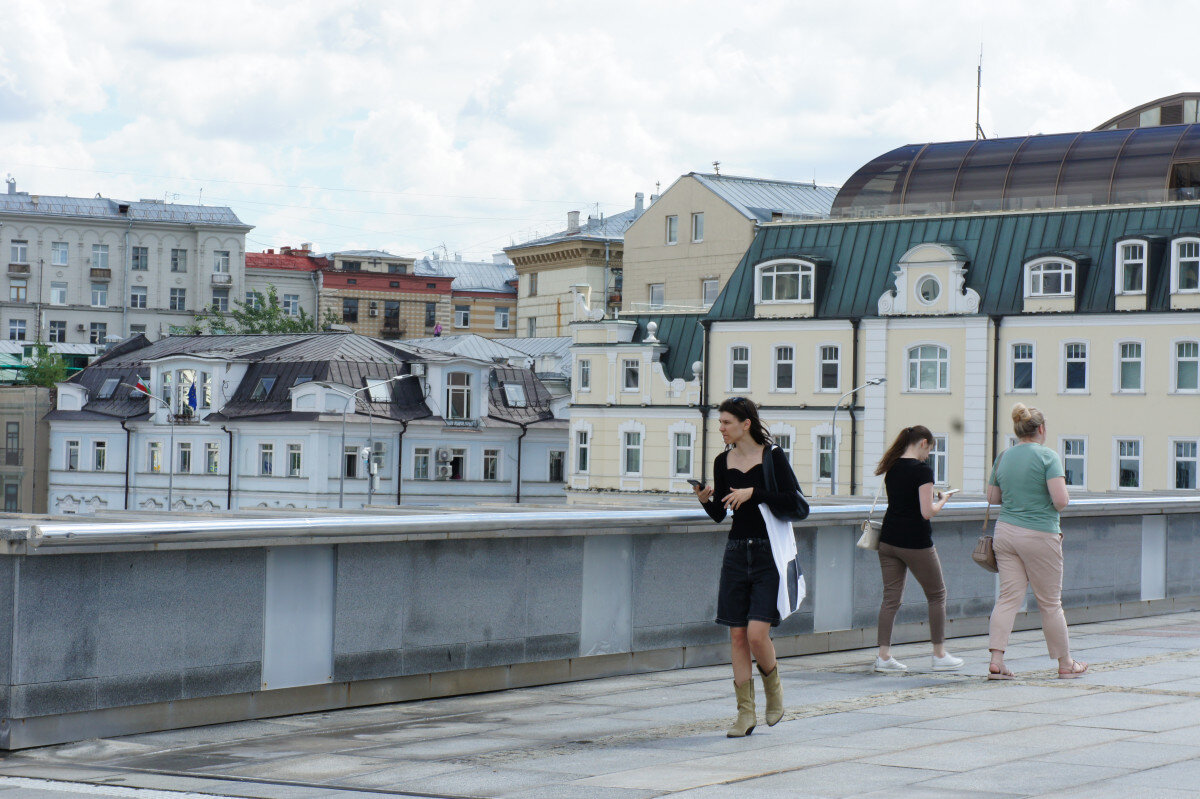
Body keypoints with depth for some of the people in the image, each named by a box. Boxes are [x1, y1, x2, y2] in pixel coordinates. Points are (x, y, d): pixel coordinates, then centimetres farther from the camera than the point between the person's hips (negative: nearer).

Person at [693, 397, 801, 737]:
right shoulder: (723, 461, 8)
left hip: (769, 553, -5)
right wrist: (705, 499, -9)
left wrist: (753, 493, -17)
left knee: (757, 633, -14)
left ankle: (774, 690, 15)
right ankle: (745, 713, 9)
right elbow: (719, 514, 11)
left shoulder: (773, 456, -5)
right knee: (737, 634, 2)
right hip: (736, 552, 5)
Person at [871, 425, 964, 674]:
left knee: (891, 597, 7)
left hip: (888, 540, 6)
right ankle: (940, 655, 15)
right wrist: (942, 501, 0)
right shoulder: (922, 471, -14)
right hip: (915, 542, -6)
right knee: (937, 595, 10)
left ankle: (883, 656, 1)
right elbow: (927, 512, -18)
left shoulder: (892, 468, 8)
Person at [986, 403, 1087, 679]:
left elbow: (992, 497, 16)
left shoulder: (1003, 457, 7)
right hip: (1039, 536, -5)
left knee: (1009, 597, 4)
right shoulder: (1047, 456, -10)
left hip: (1005, 531, 5)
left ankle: (996, 662, -7)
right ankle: (1065, 664, 19)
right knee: (1050, 602, 6)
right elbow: (1061, 500, -18)